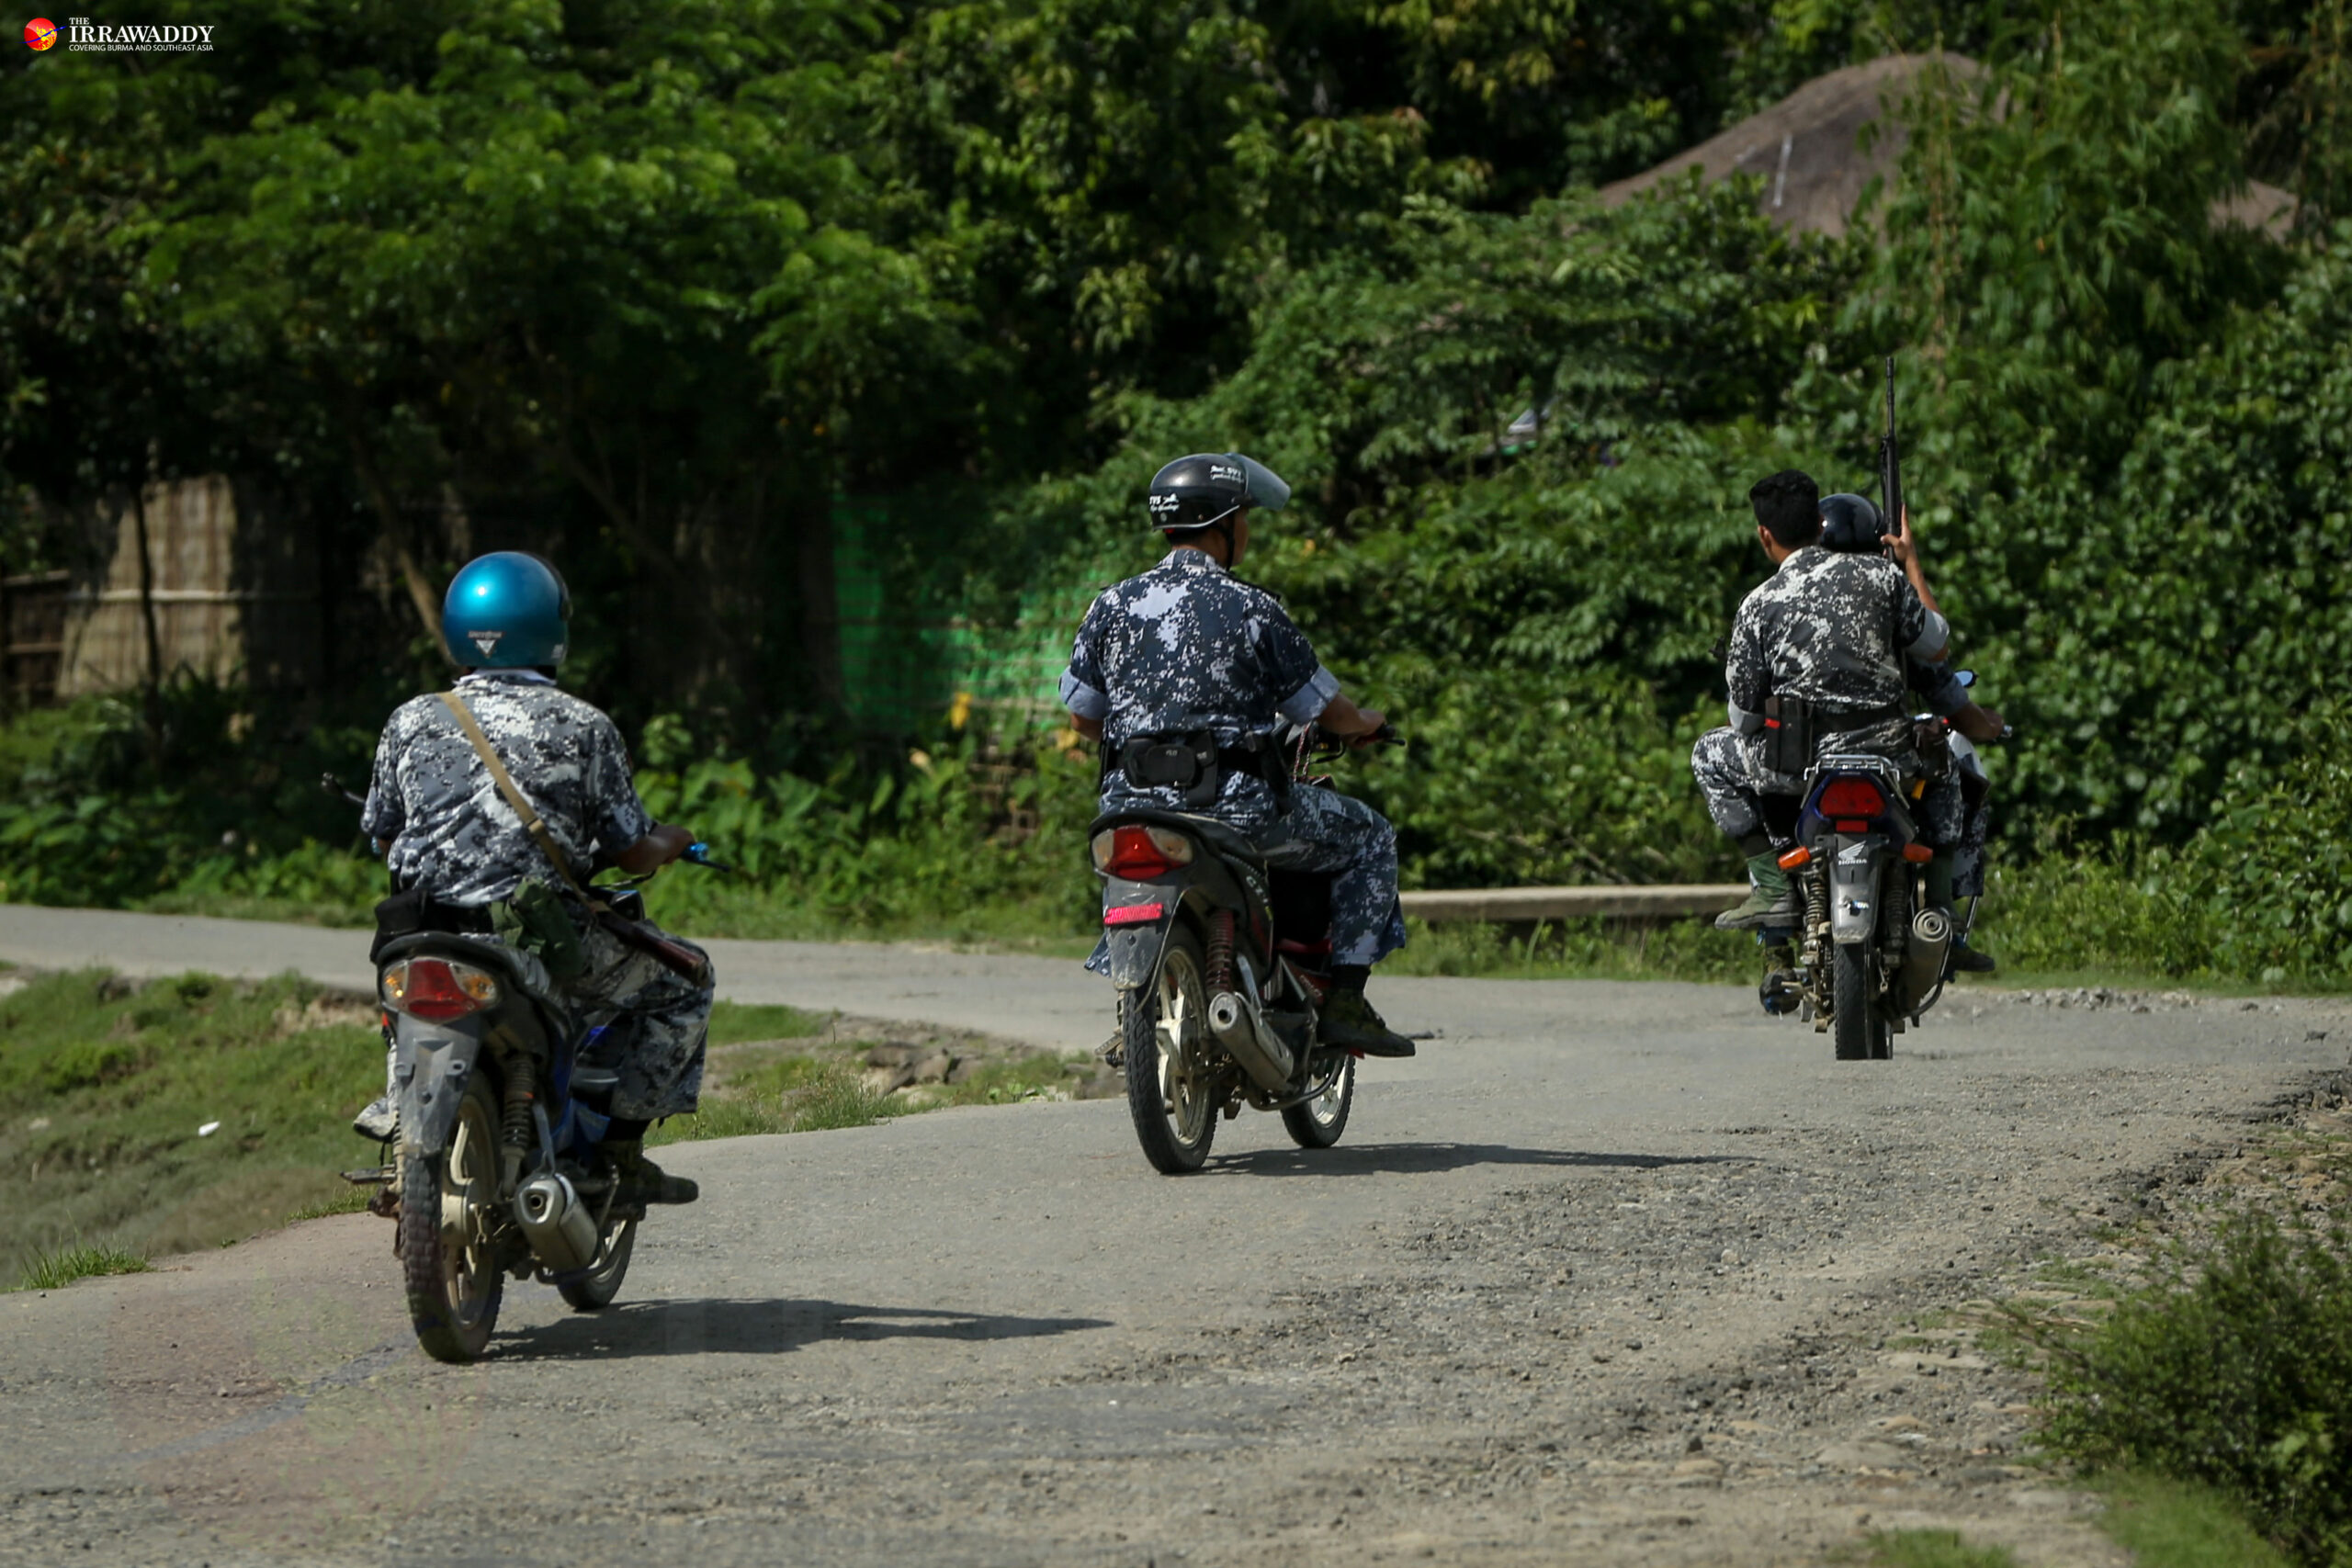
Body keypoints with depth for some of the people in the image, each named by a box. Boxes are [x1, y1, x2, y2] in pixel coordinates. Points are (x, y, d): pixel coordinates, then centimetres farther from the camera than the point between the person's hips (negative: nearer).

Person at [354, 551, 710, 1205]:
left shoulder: (411, 722, 3)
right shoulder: (582, 727, -4)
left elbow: (384, 835, 13)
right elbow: (632, 852, -2)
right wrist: (670, 843, 22)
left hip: (428, 930, 4)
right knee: (683, 981, 17)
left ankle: (402, 1097, 26)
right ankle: (621, 1143, 6)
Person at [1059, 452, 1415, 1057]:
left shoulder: (1113, 606, 3)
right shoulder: (1252, 610, -7)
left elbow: (1082, 716, 10)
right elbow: (1326, 711, -1)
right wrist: (1364, 724, 23)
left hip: (1134, 801, 5)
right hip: (1240, 803, -4)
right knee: (1370, 838, 16)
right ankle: (1345, 1000, 7)